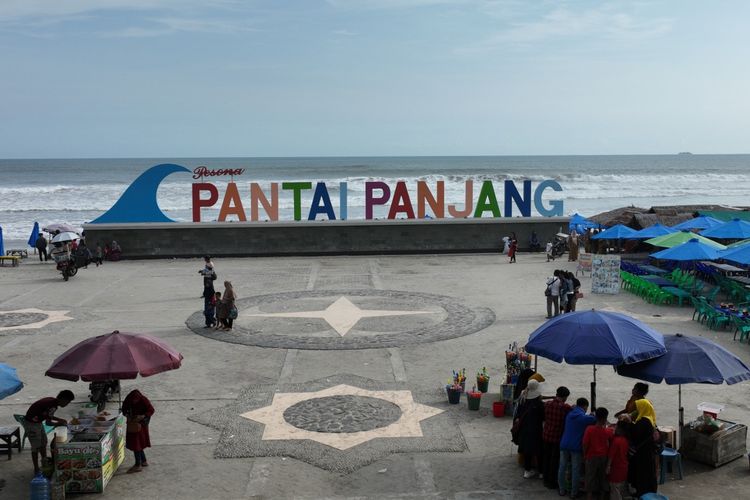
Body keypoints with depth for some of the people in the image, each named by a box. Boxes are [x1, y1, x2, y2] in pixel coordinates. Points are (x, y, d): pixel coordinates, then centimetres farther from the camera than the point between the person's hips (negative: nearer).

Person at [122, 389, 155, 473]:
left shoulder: (144, 400, -22)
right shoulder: (128, 400, -10)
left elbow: (151, 410, -16)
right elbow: (124, 409, 5)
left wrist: (142, 416, -29)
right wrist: (127, 415, -15)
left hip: (141, 424, -6)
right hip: (132, 423, 6)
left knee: (136, 444, -5)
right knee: (137, 443, 15)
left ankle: (138, 465, 3)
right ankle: (144, 461, 30)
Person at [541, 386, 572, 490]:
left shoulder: (547, 404, -4)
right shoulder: (566, 407, -19)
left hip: (546, 435, 5)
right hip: (557, 437, -5)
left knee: (546, 457, 18)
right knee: (555, 460, 8)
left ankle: (546, 479, 30)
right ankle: (552, 482, 18)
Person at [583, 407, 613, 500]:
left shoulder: (589, 429, -15)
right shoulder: (608, 431, -9)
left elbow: (585, 444, -11)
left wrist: (585, 455, 3)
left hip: (592, 457, -2)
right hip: (603, 457, 2)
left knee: (590, 477, 8)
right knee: (602, 477, 15)